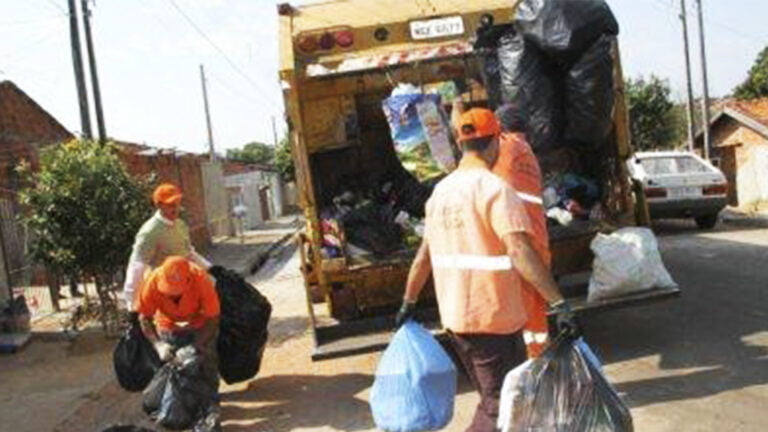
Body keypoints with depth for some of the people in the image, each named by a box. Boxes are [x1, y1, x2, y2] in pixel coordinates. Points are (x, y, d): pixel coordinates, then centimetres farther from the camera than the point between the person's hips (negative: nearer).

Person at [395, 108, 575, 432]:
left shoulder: (441, 190, 8)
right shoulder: (494, 189, -15)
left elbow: (425, 253, 13)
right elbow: (520, 253, -26)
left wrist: (409, 301, 21)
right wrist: (559, 303, -26)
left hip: (454, 315, 8)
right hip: (492, 317, -8)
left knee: (493, 399, 22)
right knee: (500, 406, 4)